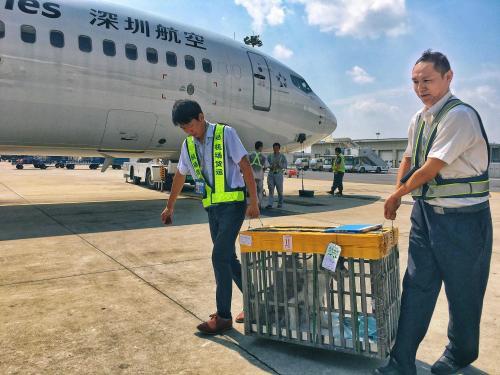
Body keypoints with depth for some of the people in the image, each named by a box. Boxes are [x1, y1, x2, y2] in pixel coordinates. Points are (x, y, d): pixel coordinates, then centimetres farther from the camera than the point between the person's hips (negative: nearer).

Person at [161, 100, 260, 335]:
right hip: (212, 207, 6)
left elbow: (245, 166, -11)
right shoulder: (188, 145, 8)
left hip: (233, 204, -6)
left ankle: (223, 317, 1)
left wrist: (254, 202, -15)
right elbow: (180, 176, 20)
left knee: (220, 257, -10)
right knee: (228, 258, 11)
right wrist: (170, 207, 28)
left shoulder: (225, 134, -8)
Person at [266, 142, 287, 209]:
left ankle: (280, 204, 18)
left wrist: (279, 164, -17)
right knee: (271, 189, -6)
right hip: (271, 174, 1)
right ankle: (270, 204, -10)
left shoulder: (282, 156, 4)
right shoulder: (270, 156, 9)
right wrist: (271, 166, -12)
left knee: (280, 190, 5)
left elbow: (285, 166, 0)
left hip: (278, 174, -1)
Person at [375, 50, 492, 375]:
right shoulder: (418, 120, 8)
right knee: (416, 285, 8)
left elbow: (431, 168, -20)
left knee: (462, 292, 10)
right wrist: (397, 196, 12)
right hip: (425, 211, 7)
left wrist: (396, 195, -7)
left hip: (461, 217, -7)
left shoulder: (459, 115, -17)